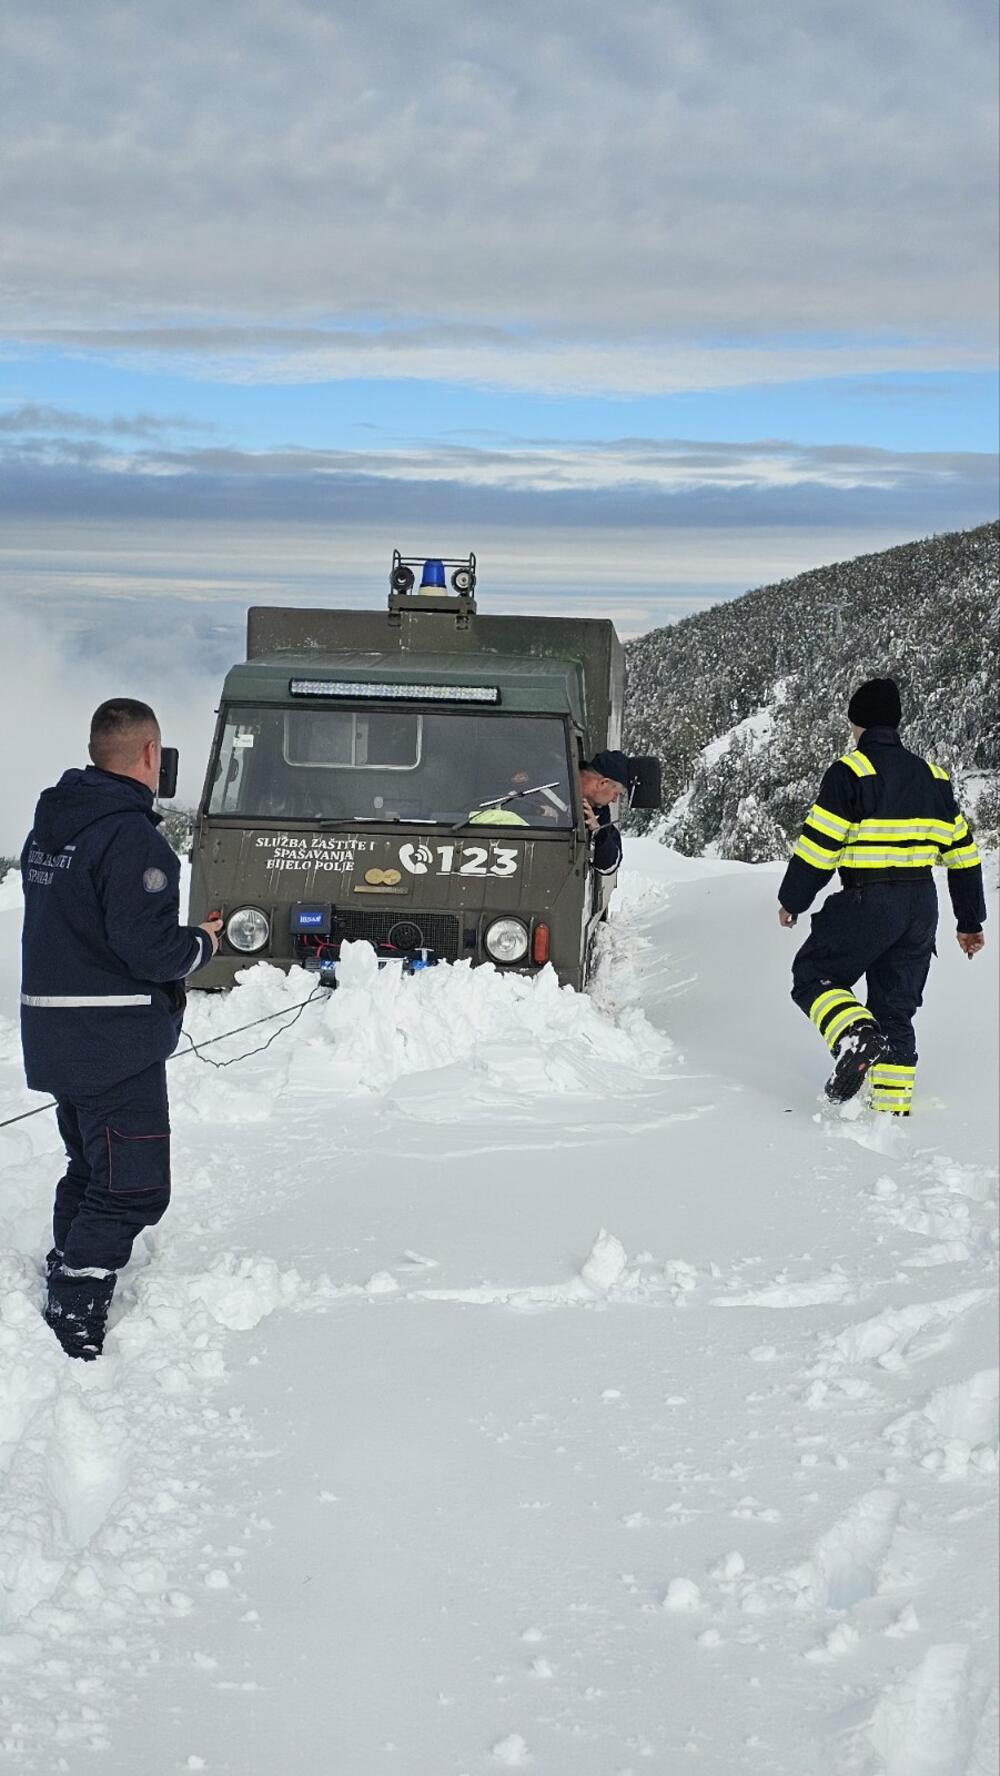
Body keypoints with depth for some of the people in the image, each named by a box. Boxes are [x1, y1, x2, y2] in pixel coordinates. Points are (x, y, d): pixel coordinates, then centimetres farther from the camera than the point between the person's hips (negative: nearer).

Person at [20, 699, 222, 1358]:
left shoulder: (49, 826, 11)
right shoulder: (131, 836, -19)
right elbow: (148, 951, -24)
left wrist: (179, 940, 17)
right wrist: (202, 943, -4)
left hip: (54, 1032, 9)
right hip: (114, 1039, -9)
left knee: (91, 1169, 23)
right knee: (133, 1187, -4)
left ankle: (67, 1281, 32)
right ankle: (74, 1319, -4)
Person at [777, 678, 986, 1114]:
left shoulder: (850, 771, -6)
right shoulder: (932, 776, 14)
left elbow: (819, 845, -10)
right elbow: (963, 852, 15)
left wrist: (791, 901, 3)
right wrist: (970, 923, 21)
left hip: (868, 902, -6)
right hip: (922, 907, 6)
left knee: (813, 975, 6)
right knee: (896, 1006, 13)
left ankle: (857, 1037, -22)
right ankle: (893, 1106, 11)